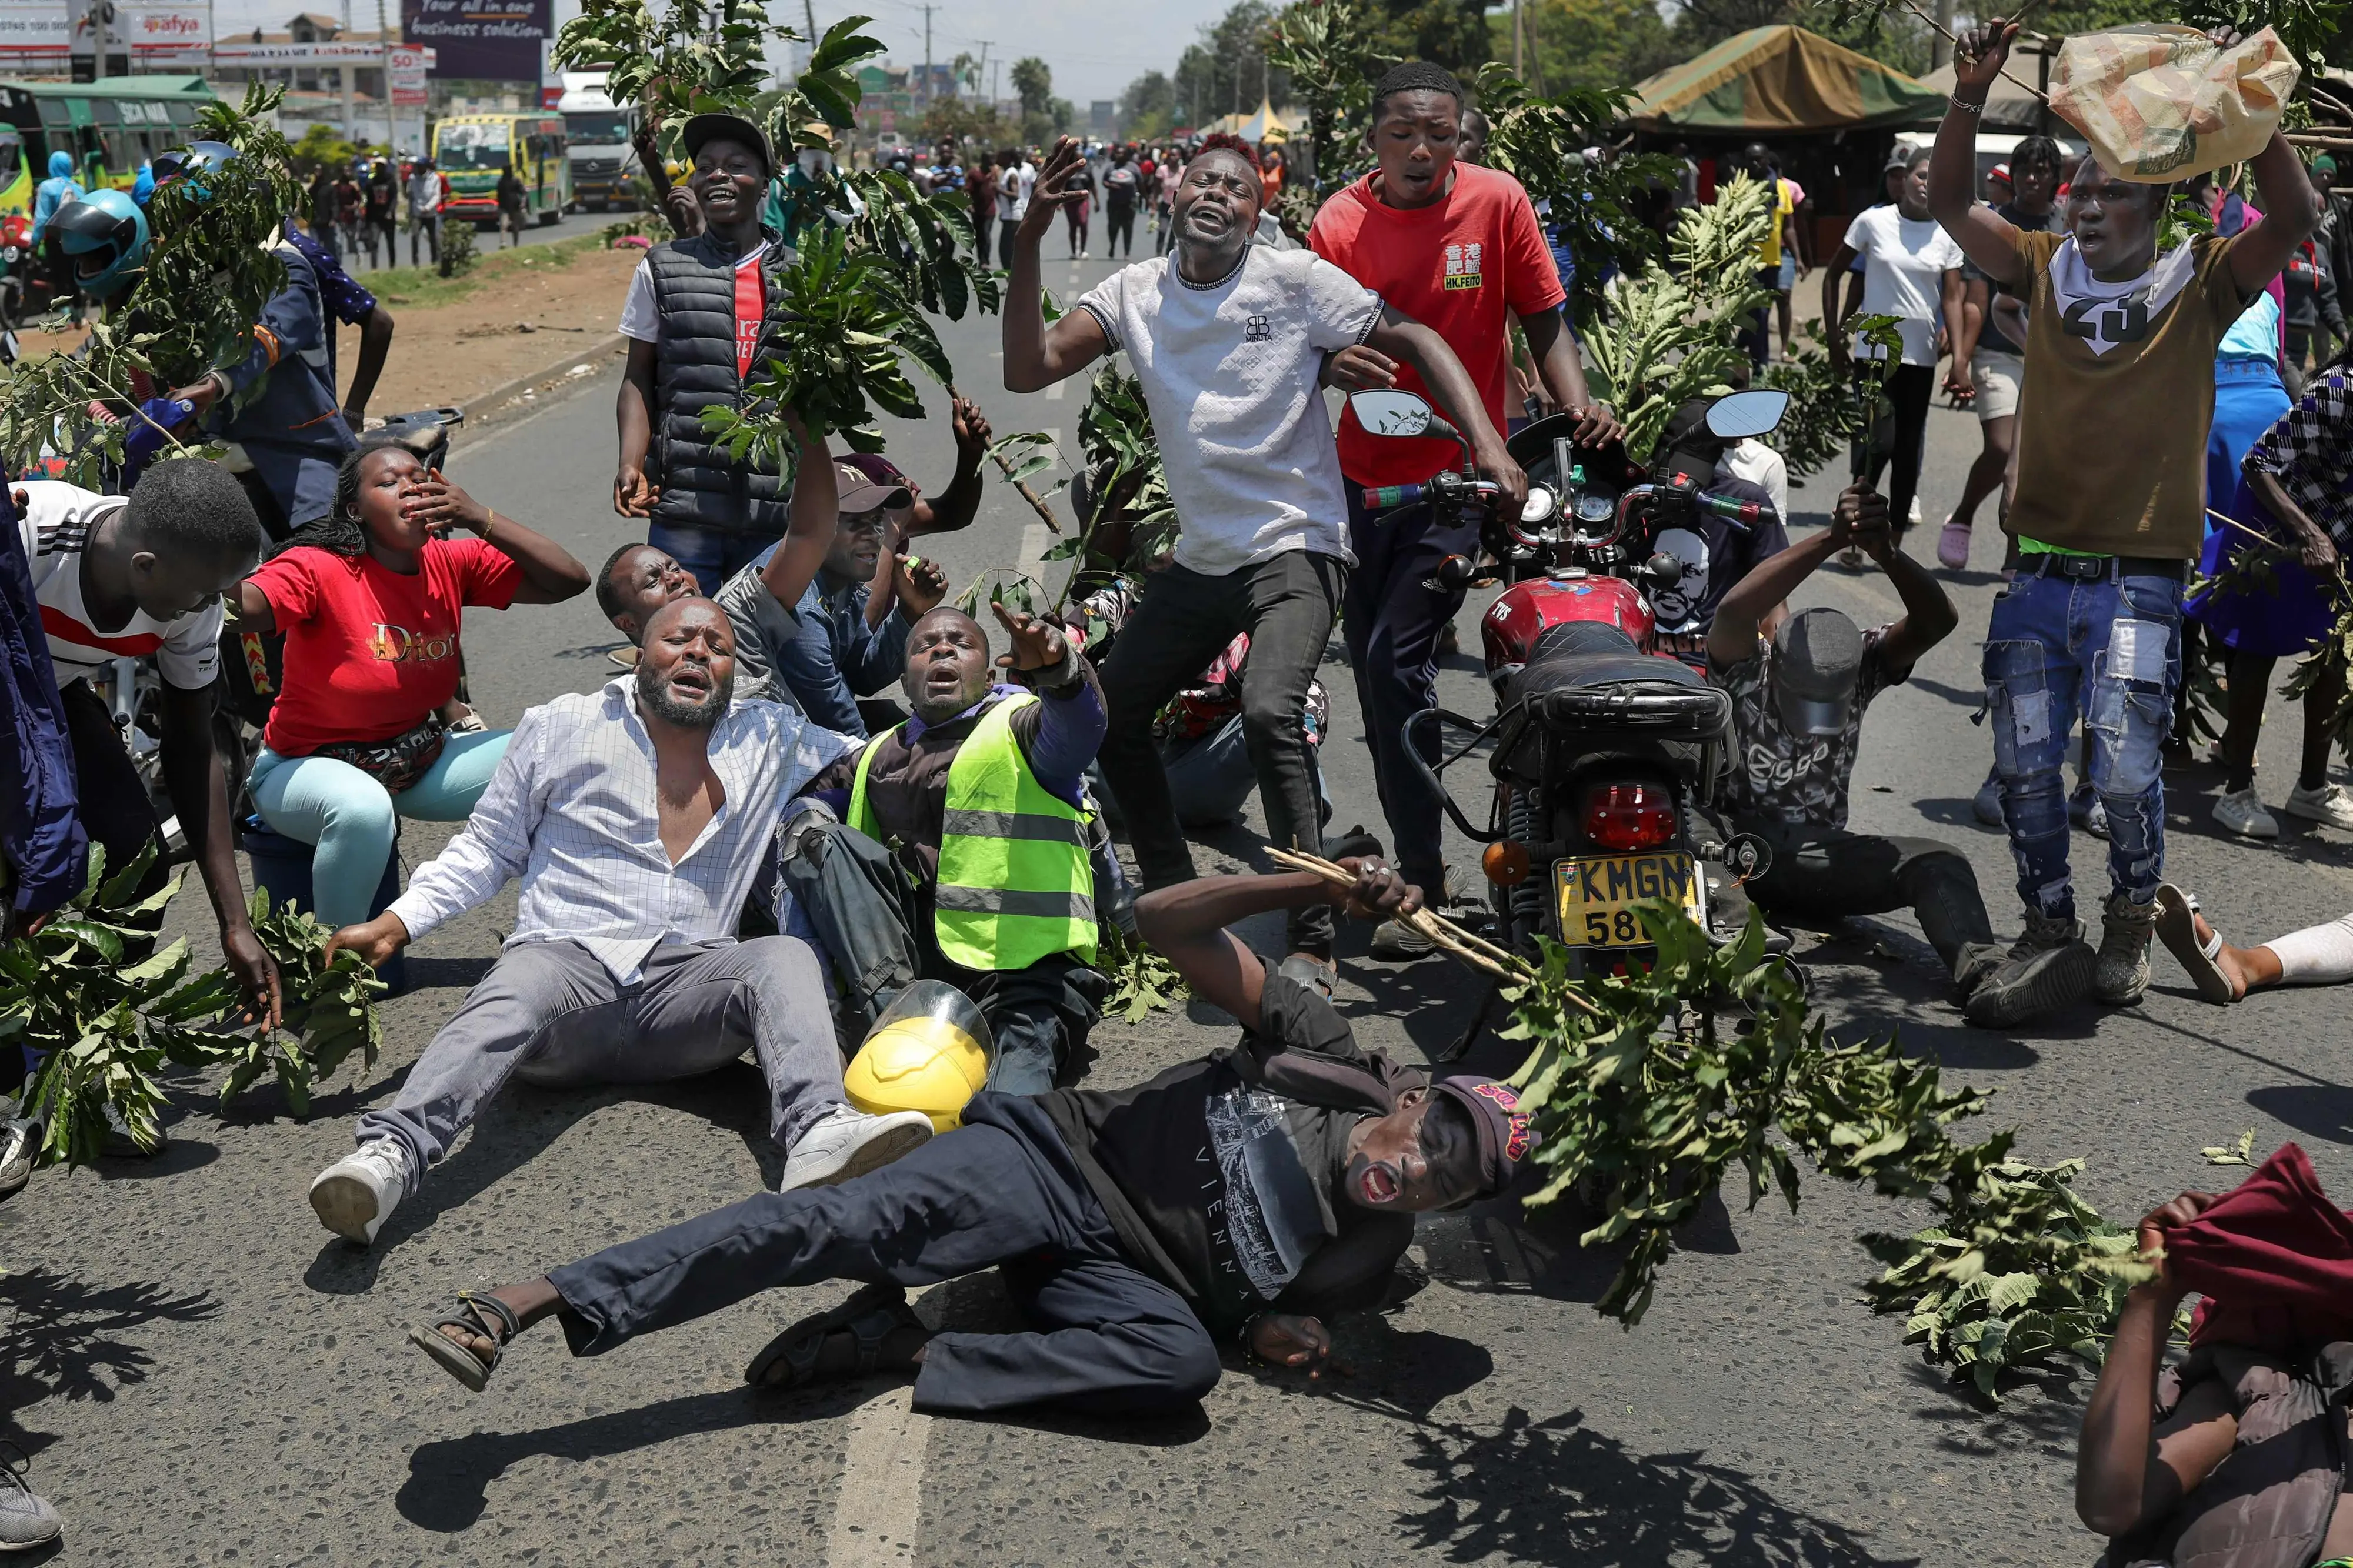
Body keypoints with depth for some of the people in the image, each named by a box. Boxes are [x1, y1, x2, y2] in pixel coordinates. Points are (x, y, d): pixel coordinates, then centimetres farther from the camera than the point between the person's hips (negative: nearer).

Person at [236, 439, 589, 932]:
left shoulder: (452, 563, -6)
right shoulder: (318, 569, -22)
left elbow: (570, 580, -11)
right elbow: (243, 608, -41)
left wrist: (481, 519, -20)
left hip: (420, 761, 6)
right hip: (311, 767, -6)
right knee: (363, 808, -40)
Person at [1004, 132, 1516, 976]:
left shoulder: (1295, 279, -7)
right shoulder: (1136, 292, 4)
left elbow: (1414, 340, -5)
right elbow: (1028, 369, -6)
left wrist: (1487, 445, -19)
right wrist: (1031, 237, -16)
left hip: (1294, 548, -6)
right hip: (1200, 558, 6)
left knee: (1268, 713, -28)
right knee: (1106, 711, 10)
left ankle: (1313, 937, -20)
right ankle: (1175, 899, 30)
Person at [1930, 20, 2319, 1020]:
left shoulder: (2198, 287, 0)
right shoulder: (2045, 272, 7)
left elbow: (2294, 218, -13)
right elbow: (1950, 203, 4)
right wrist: (1970, 99, -9)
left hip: (2139, 583, -3)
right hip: (2038, 575, 3)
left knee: (2125, 771, -9)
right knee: (2024, 767, 5)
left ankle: (2131, 925, 16)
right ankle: (2050, 934, 20)